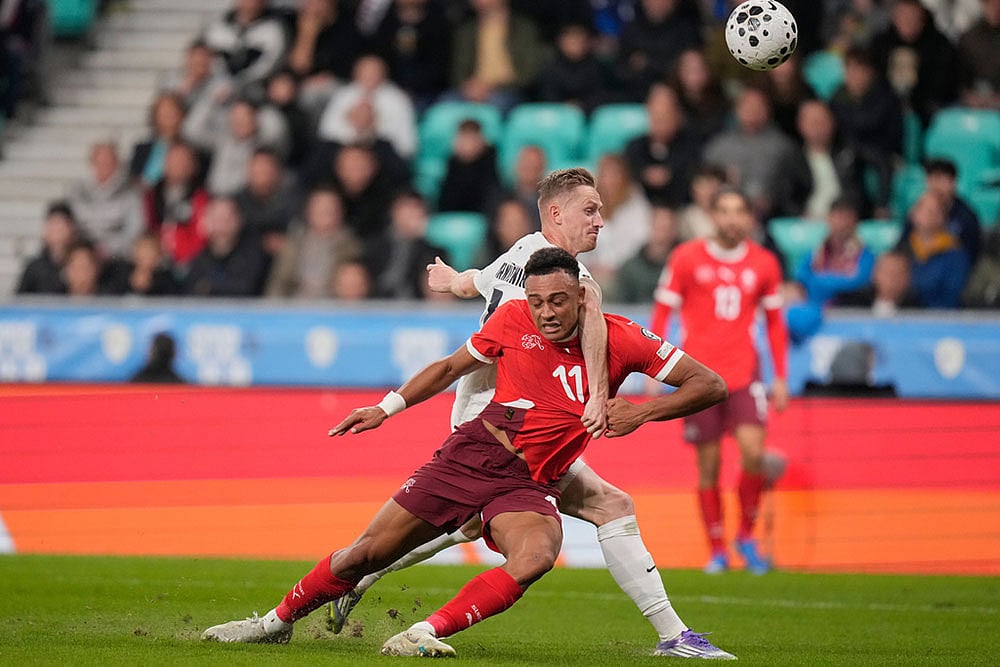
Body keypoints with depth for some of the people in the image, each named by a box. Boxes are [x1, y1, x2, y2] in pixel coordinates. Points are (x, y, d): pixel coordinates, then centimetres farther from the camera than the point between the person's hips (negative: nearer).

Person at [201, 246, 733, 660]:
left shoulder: (620, 339, -7)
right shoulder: (513, 320, -2)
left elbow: (710, 385, -6)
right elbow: (450, 367, 16)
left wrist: (642, 411, -20)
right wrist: (386, 408, 14)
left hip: (529, 485, -1)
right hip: (472, 451, 1)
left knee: (536, 556, -36)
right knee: (366, 554, 1)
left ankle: (425, 634, -35)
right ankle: (277, 622, 25)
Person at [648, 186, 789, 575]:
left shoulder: (764, 264, 6)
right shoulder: (687, 258, 0)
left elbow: (775, 323, 15)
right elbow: (662, 312, 4)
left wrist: (780, 377, 11)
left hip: (744, 372, 1)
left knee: (753, 452, -16)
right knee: (708, 465, 0)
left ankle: (747, 536, 4)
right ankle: (717, 550, 11)